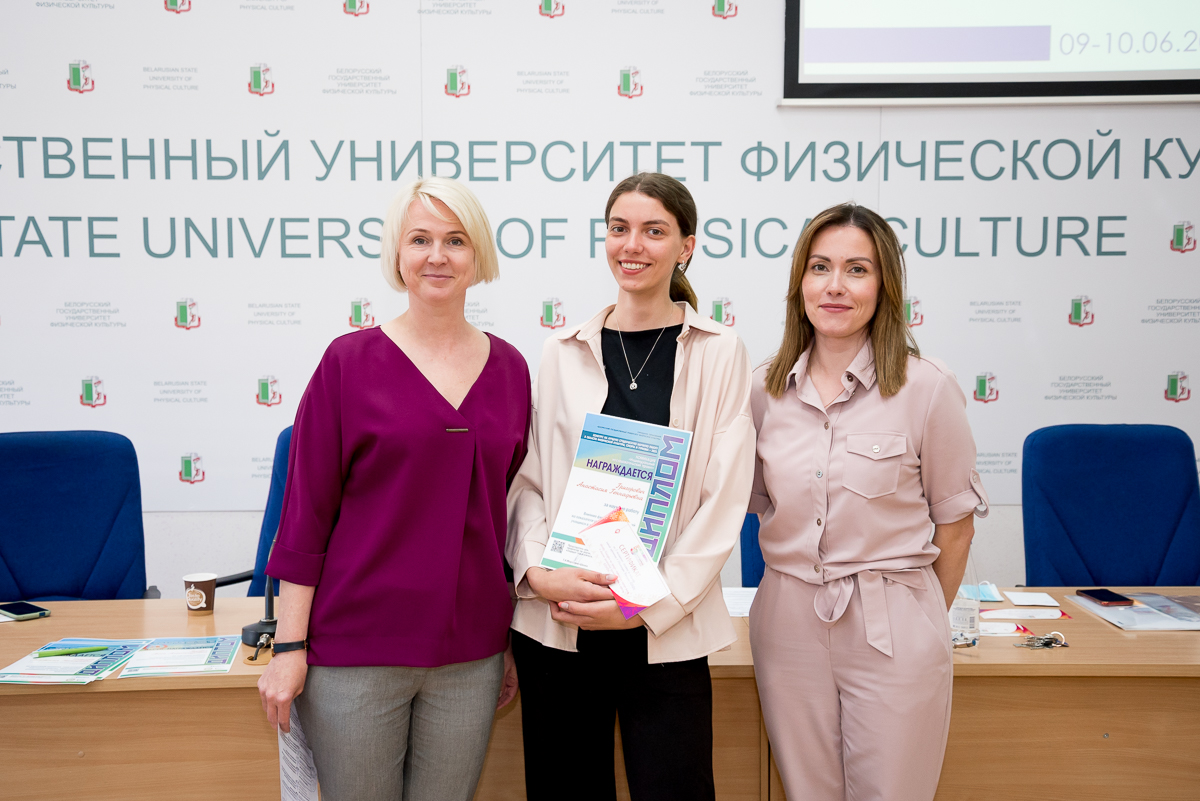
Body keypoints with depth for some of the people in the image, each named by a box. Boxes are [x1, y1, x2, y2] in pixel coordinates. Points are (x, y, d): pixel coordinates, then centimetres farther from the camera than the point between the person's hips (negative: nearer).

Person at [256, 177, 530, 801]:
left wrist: (513, 639, 11)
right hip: (355, 648, -3)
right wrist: (289, 646, -6)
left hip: (469, 654, 3)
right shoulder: (350, 362, -5)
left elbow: (512, 511, 11)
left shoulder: (509, 369, 5)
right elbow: (305, 509, -4)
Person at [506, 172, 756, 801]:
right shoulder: (563, 352, 7)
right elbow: (527, 478, 6)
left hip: (667, 630, -1)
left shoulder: (719, 353, 1)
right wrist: (538, 574, -11)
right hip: (556, 620, 2)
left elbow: (724, 499, -3)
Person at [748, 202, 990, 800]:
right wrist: (801, 578, 11)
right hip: (788, 622, 3)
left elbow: (955, 522, -1)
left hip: (892, 628, -3)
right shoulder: (766, 389, 1)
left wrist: (927, 621, 7)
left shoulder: (927, 387, -9)